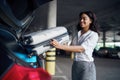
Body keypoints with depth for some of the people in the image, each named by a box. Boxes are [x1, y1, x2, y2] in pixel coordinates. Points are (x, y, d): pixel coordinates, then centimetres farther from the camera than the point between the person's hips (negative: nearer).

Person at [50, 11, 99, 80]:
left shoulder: (94, 35, -9)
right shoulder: (77, 34, 11)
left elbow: (81, 48, -24)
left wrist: (60, 46, -31)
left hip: (87, 66, -5)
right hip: (75, 65, 6)